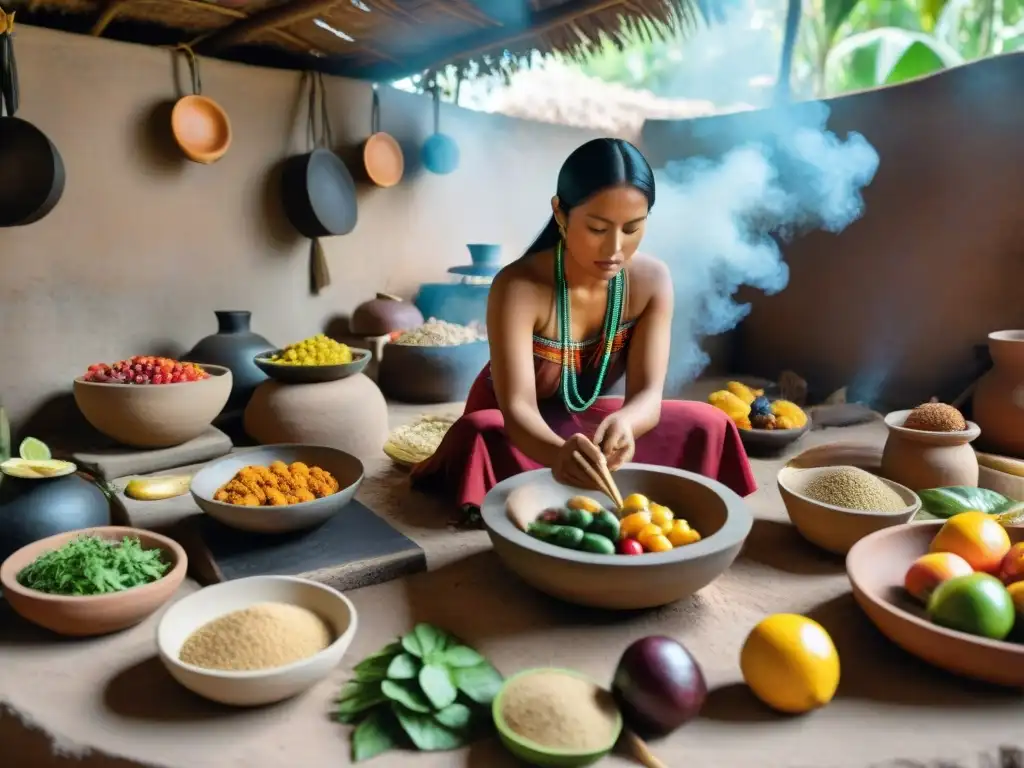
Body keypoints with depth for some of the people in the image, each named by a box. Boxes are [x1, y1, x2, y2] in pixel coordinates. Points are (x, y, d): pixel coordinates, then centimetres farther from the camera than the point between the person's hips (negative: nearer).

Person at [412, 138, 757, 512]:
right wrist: (558, 452, -62)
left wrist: (623, 423, -50)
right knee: (478, 434, -37)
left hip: (586, 419, 4)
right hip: (519, 429, -3)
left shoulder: (653, 281, -19)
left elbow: (647, 393, -24)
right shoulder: (517, 287, -31)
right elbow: (518, 407, -38)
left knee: (707, 426, -14)